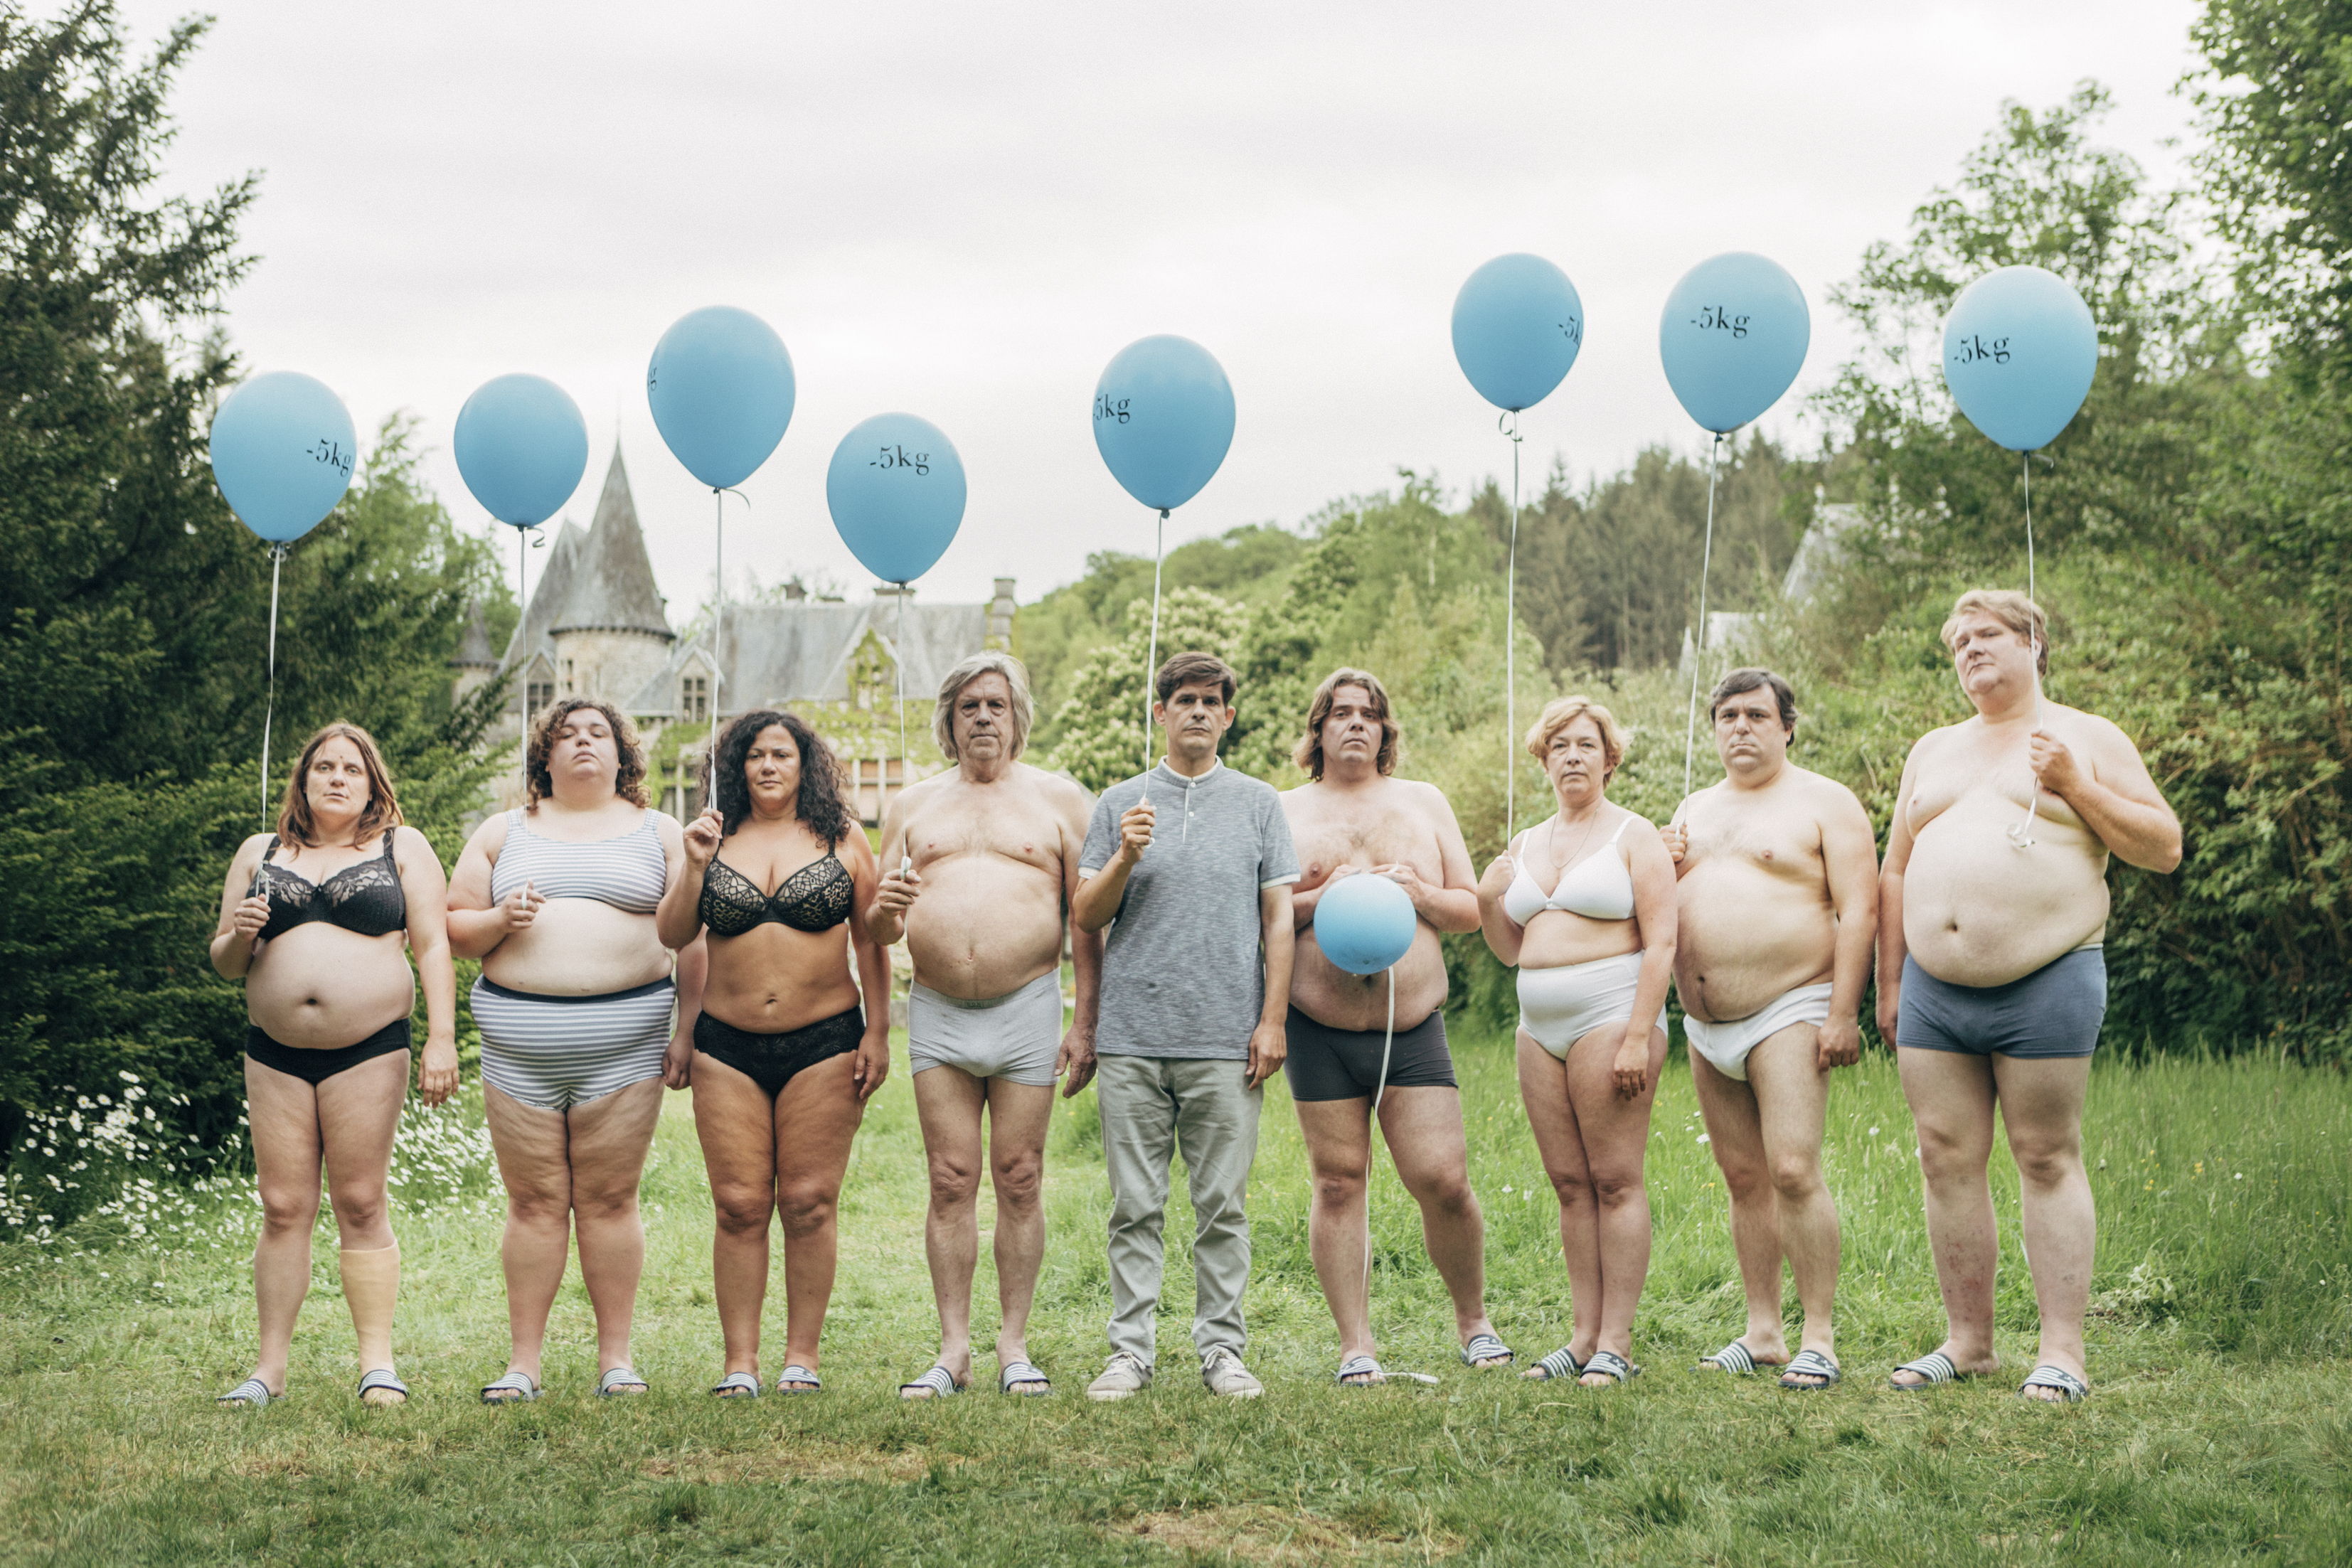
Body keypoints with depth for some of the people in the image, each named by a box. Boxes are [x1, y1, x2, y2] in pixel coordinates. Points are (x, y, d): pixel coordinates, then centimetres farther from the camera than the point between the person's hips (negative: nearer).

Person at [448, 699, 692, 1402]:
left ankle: (615, 1356, 7)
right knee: (535, 1201, 1)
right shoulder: (503, 833, 15)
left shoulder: (658, 832, 12)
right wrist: (500, 918, -8)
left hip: (623, 1040, -1)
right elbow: (454, 929, 13)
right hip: (520, 1041, 1)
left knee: (609, 1198, -1)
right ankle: (524, 1361, 6)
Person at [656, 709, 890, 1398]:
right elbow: (672, 936, 7)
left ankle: (802, 1357, 6)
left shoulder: (842, 839, 6)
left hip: (823, 1044, -1)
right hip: (727, 1046, 1)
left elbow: (872, 941, 7)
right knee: (739, 1206, -1)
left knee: (808, 1203, -1)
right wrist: (695, 865, -6)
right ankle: (740, 1362, 3)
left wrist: (877, 1032, 1)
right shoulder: (716, 837, 9)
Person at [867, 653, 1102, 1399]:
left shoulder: (1059, 799, 7)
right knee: (951, 1183, 2)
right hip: (936, 1014, 2)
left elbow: (1088, 919, 4)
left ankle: (1014, 1346, 8)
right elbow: (879, 931, 16)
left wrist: (1086, 1021, -4)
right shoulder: (912, 806, 15)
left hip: (1027, 1009, -2)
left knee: (1019, 1183, 1)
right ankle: (953, 1350, 7)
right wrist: (884, 909, -9)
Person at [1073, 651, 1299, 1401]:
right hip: (1132, 1036, 0)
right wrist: (1126, 857, -9)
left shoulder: (1258, 803, 11)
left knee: (1222, 1206, 2)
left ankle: (1222, 1348, 10)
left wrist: (1273, 1020, 0)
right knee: (1135, 1206, 2)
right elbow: (1084, 918, 8)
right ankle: (1130, 1351, 8)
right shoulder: (1120, 804, 11)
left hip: (1226, 1039, 0)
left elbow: (1278, 920, 8)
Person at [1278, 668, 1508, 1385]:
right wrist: (1323, 898, -12)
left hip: (1414, 1029, 0)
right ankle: (1356, 1345, 10)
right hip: (1319, 1032, 0)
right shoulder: (1284, 812, 9)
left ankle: (1473, 1320, 15)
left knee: (1443, 1179, -6)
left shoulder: (1424, 802, 14)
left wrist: (1417, 892, -7)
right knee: (1338, 1182, 2)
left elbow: (1472, 909, 12)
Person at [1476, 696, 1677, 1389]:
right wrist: (1488, 901, 3)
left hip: (1611, 1015, -6)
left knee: (1615, 1180, -6)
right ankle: (1584, 1335, 11)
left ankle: (1616, 1342, -3)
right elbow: (1513, 949, 23)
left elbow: (1661, 942, -9)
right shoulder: (1527, 843, 17)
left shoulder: (1633, 836, -2)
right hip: (1539, 1026, 6)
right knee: (1569, 1183, 7)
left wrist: (1638, 1038, -17)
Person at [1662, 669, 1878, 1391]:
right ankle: (1762, 1335, 14)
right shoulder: (1695, 809, 19)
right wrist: (1665, 869, 3)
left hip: (1788, 1013, -7)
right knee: (1745, 1181, 8)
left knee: (1793, 1173, -15)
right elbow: (1668, 908, 26)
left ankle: (1819, 1338, -10)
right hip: (1707, 1026, 7)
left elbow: (1858, 911, -9)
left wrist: (1842, 1014, -18)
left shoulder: (1825, 803, -1)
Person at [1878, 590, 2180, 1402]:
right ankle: (1968, 1341, 11)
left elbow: (2164, 848, 1)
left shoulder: (2087, 739, 6)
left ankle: (2063, 1351, 0)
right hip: (1935, 992, 5)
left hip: (2047, 984, -5)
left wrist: (2075, 786, -9)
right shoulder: (1932, 751, 19)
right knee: (1948, 1161, 3)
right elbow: (1895, 872, 22)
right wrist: (1889, 985, 16)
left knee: (2047, 1161, -3)